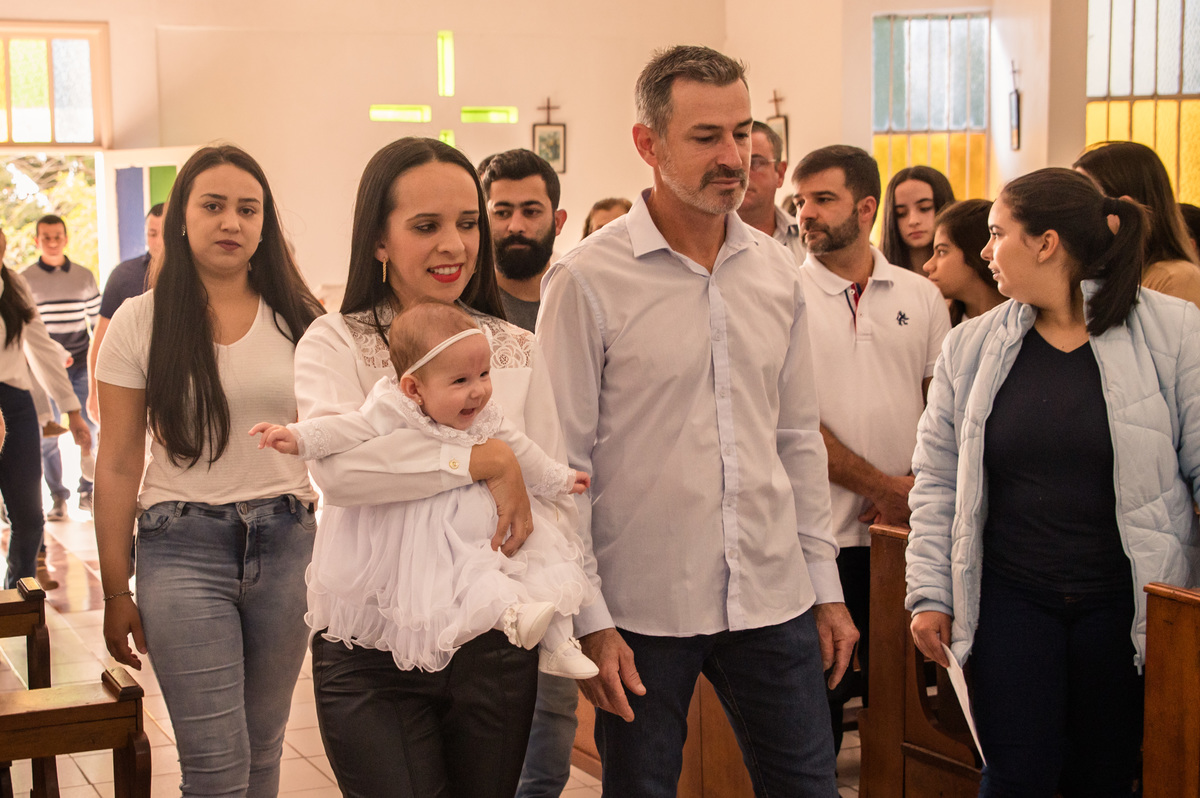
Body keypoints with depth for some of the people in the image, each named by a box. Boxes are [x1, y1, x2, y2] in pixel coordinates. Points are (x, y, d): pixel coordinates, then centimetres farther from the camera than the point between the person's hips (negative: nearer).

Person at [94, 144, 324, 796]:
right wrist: (115, 591, 1)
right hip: (183, 547, -2)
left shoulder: (299, 320, 5)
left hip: (287, 541, 3)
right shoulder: (140, 322, -1)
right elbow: (120, 464, 1)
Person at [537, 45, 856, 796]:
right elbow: (563, 463, -8)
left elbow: (798, 439, 12)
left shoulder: (777, 270, 6)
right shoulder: (589, 279, -9)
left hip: (774, 599, 4)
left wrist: (825, 585, 11)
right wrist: (588, 620, -10)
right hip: (643, 612, -4)